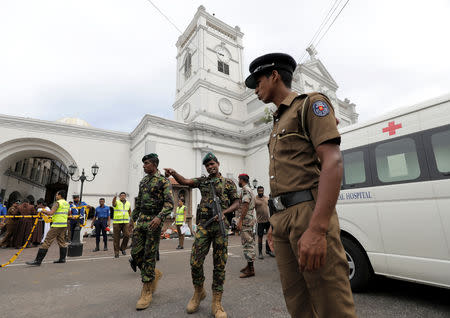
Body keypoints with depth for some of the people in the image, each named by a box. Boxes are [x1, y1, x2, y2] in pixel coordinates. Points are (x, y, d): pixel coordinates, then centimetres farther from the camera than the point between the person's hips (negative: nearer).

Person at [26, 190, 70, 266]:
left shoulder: (57, 203, -10)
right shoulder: (67, 204, 14)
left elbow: (51, 212, -20)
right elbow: (68, 214, 23)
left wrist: (42, 211, -6)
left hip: (57, 225, -8)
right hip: (64, 225, 8)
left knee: (47, 242, -3)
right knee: (62, 241, 16)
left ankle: (38, 261, 1)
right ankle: (62, 258, 21)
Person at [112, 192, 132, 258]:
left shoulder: (128, 203, 10)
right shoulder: (117, 202, -2)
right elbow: (114, 203, -28)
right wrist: (114, 198, -51)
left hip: (126, 222, 2)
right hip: (117, 222, -2)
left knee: (127, 235, -11)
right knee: (117, 238, 3)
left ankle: (123, 248, 12)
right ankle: (116, 252, 17)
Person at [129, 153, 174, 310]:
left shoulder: (163, 181, -8)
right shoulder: (143, 181, 16)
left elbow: (169, 203, -16)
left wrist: (159, 217, -30)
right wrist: (133, 218, 22)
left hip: (154, 222, -7)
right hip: (141, 221, 7)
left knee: (149, 255, -2)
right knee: (136, 253, 5)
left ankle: (147, 292, 12)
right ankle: (155, 274, 30)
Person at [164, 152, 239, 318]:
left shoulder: (228, 183, 8)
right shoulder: (202, 180, 14)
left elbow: (236, 202, 5)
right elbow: (185, 181, 0)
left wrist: (224, 212, -13)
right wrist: (173, 173, -18)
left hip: (220, 225, -1)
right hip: (203, 225, 2)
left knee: (219, 264, 3)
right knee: (195, 262, -1)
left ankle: (216, 302, 17)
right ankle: (198, 292, 26)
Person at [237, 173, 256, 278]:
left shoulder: (245, 190, -13)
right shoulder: (250, 190, 19)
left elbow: (245, 206, -22)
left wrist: (240, 221, -22)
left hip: (246, 220, -11)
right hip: (250, 219, 11)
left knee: (247, 243, -7)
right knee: (249, 243, 15)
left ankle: (250, 270, -2)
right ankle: (249, 265, 24)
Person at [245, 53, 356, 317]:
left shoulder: (310, 103, 1)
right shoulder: (279, 123, 25)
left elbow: (333, 162, -14)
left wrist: (317, 229, -23)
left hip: (308, 212, -8)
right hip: (283, 218, 8)